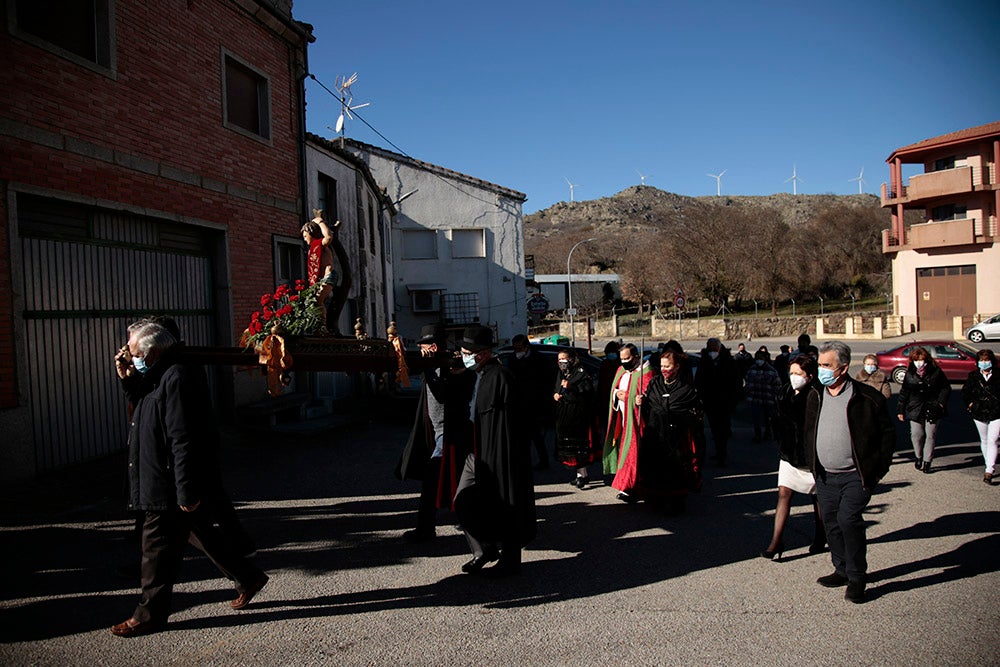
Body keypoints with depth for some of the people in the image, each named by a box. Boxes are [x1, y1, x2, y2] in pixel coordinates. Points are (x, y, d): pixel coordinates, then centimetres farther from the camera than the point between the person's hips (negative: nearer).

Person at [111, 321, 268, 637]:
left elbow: (183, 441, -26)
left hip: (171, 489, -11)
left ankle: (150, 614, 18)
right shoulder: (165, 377, 12)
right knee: (201, 533, 19)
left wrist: (187, 492, -25)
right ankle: (248, 577, 30)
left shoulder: (177, 379, -22)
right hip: (173, 488, 11)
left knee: (158, 547, 2)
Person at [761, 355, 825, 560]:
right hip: (789, 453, 5)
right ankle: (777, 542, 0)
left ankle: (820, 536, 35)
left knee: (818, 496, 14)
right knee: (784, 493, -1)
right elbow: (778, 422, 11)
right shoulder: (785, 392, 1)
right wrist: (782, 444, 7)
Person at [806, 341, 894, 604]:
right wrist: (812, 462, 10)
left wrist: (880, 468, -4)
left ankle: (857, 577, 2)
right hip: (825, 476, 5)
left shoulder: (866, 397, -9)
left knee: (848, 519, -16)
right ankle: (843, 571, 30)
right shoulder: (814, 395, 6)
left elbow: (887, 432, -1)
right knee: (831, 523, 11)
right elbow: (808, 431, 16)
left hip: (857, 475, -5)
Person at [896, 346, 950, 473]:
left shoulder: (935, 372, 0)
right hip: (915, 409, 1)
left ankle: (927, 461, 10)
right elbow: (904, 393, 9)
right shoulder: (910, 374, 4)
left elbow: (946, 388, 6)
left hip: (932, 409, -1)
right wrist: (900, 410, 8)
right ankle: (918, 457, 20)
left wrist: (941, 403, -6)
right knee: (916, 435, -3)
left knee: (930, 435, 1)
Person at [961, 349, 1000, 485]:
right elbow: (965, 393, 13)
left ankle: (988, 472, -13)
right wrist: (970, 404, 5)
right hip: (979, 414, 3)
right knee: (984, 441, 14)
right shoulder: (973, 376, 1)